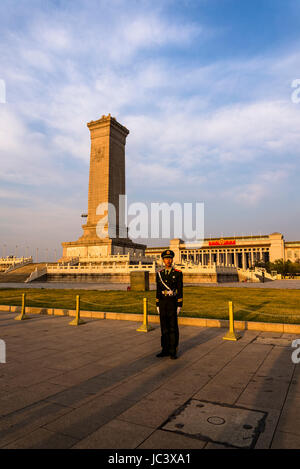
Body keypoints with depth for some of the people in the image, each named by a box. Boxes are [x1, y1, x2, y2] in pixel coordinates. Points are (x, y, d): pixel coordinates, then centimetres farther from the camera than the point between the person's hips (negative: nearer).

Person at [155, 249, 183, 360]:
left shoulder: (178, 273, -4)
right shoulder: (159, 273, 7)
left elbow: (180, 290, -5)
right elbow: (158, 290, 10)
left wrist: (179, 306, -10)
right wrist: (157, 305, 6)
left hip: (173, 302, -3)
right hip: (162, 303, 4)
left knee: (173, 327, 1)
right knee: (164, 327, 9)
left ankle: (173, 351, 10)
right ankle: (165, 350, 18)